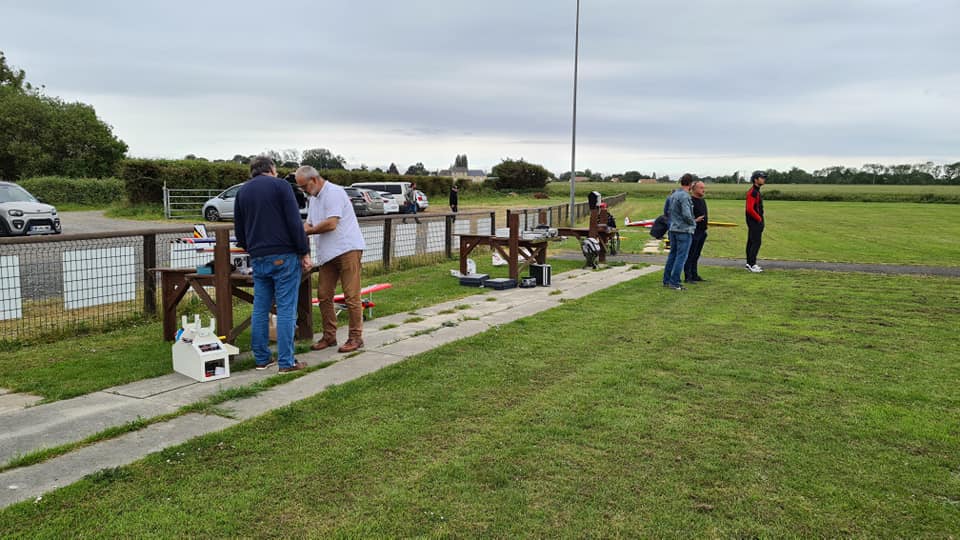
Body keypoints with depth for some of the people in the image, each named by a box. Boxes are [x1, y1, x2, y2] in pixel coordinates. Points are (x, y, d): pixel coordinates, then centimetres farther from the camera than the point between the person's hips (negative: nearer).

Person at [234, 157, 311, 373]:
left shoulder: (242, 191, 16)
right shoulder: (280, 185, -2)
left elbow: (239, 231, 19)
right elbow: (294, 222, -10)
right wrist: (304, 253, -7)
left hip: (258, 258, 6)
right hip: (284, 256, -6)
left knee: (260, 308, 11)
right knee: (286, 308, -4)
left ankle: (261, 358, 16)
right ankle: (286, 361, -3)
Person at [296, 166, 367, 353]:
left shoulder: (333, 193, -10)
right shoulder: (314, 198, 20)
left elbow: (331, 224, -20)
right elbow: (309, 224, 21)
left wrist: (308, 231, -8)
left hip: (347, 249, -9)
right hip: (328, 254, 9)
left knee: (351, 296, -5)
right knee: (324, 296, 8)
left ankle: (355, 337, 2)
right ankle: (329, 336, 17)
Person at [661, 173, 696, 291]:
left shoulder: (673, 195, 10)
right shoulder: (685, 196, -16)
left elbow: (667, 211, 17)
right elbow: (687, 215, -21)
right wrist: (693, 223, -5)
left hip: (673, 229, 8)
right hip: (684, 230, -8)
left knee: (672, 254, 16)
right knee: (681, 257, -4)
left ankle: (666, 280, 20)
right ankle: (674, 282, -3)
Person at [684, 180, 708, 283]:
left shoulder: (702, 201, 16)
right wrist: (694, 220, -28)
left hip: (702, 232, 9)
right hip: (693, 232, -9)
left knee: (696, 255, 14)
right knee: (690, 255, -4)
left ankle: (694, 275, 21)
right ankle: (688, 277, 0)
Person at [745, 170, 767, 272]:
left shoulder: (756, 191, 15)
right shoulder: (753, 192, -18)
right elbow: (750, 209, -24)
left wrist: (760, 219, 13)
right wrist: (759, 219, -16)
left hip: (756, 222, 11)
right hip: (755, 222, -11)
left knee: (751, 242, 12)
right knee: (756, 242, -10)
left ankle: (750, 263, 18)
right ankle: (751, 264, -9)